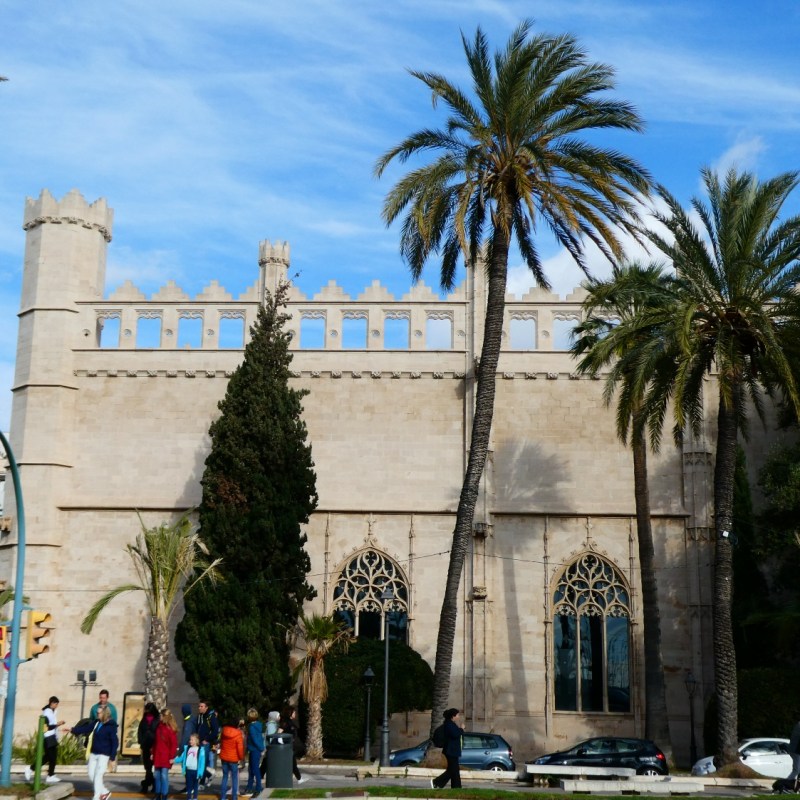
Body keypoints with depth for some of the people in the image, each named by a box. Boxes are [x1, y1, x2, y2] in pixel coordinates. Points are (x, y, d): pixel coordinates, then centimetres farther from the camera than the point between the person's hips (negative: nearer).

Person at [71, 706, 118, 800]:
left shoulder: (111, 726, -15)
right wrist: (73, 730, 1)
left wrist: (113, 758, -17)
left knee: (98, 775, -7)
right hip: (94, 753, 7)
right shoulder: (96, 722, 5)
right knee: (92, 774, 9)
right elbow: (86, 728, 11)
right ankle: (104, 792, 25)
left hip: (103, 755, -7)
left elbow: (115, 743, -15)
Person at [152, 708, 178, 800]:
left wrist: (172, 757, -14)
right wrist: (153, 753, 13)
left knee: (164, 776, -4)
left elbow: (174, 744, -11)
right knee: (157, 775, 9)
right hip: (157, 755, 6)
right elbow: (155, 741, 15)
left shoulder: (171, 729, -9)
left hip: (166, 756, -6)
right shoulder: (159, 726, 11)